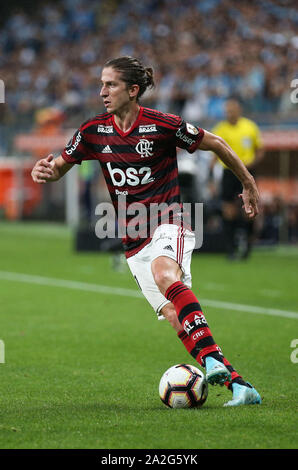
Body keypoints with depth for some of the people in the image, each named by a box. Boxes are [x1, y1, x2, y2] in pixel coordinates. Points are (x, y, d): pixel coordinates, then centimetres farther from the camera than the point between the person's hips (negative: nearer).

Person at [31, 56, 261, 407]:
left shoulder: (163, 125, -10)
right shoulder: (95, 131, 2)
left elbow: (216, 144, 3)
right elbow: (59, 166, 12)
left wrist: (249, 185, 11)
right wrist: (43, 171, -13)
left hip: (168, 224, -4)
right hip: (134, 243, 4)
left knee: (165, 274, -37)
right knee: (176, 320, -8)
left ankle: (212, 357, -42)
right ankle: (238, 385, -6)